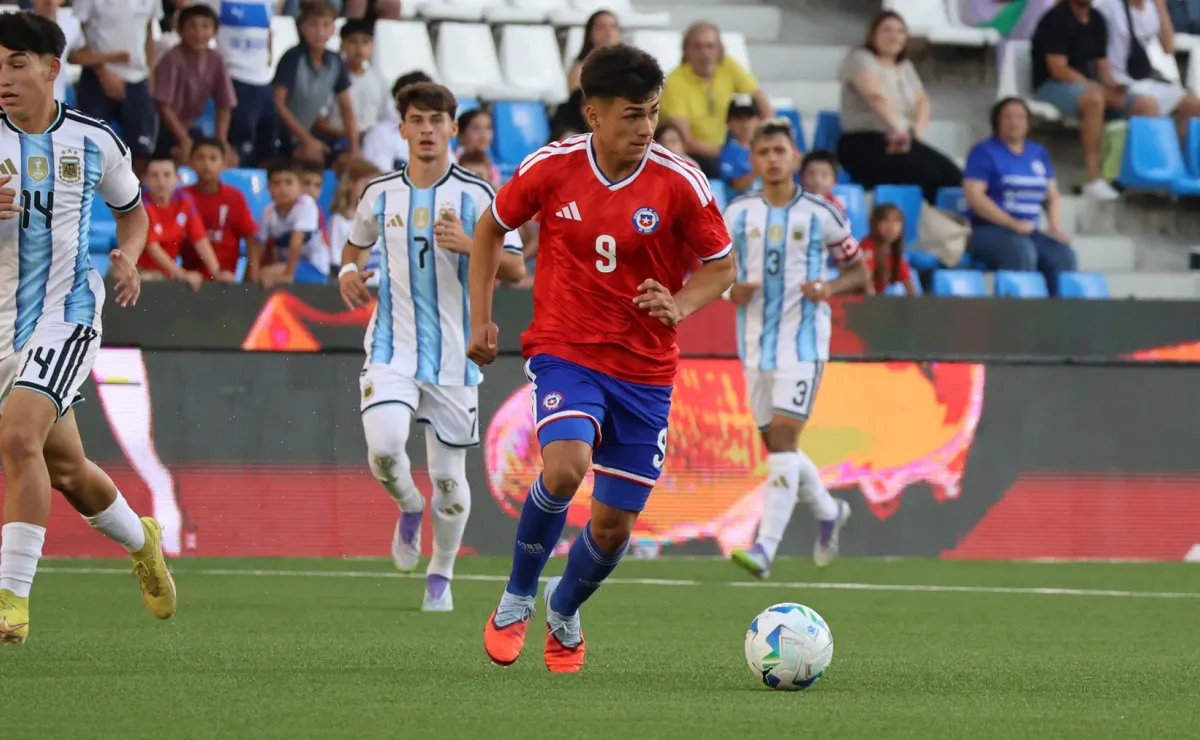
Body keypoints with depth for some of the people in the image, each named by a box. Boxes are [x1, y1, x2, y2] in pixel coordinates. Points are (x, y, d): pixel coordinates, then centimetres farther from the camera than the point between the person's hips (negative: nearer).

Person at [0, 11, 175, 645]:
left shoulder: (94, 141, 1)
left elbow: (132, 210, 19)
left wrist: (127, 257, -1)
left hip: (65, 313, -3)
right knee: (63, 469, 16)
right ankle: (140, 540, 46)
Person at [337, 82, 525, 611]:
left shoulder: (475, 195, -3)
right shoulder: (379, 194, 5)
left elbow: (515, 269, -4)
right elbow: (356, 243, 24)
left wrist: (468, 245, -21)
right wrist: (349, 271, 2)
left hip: (454, 355, -1)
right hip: (392, 348, 1)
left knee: (449, 476, 4)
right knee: (384, 449, -22)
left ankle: (440, 577, 25)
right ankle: (409, 509, 12)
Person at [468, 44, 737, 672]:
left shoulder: (680, 183, -9)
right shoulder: (551, 168, -8)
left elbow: (721, 267, 3)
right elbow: (491, 229, 10)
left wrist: (679, 307, -17)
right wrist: (480, 318, 8)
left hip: (645, 369, 2)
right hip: (565, 351, -2)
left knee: (613, 525, 4)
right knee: (565, 468, -29)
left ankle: (564, 613, 37)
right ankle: (517, 599, -4)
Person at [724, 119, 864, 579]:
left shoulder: (821, 214, -1)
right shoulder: (737, 214, 6)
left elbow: (857, 270, 7)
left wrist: (831, 288, -13)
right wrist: (732, 290, -8)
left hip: (803, 339, -4)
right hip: (756, 342, 4)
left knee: (783, 437, -16)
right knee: (775, 444, 10)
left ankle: (766, 547, -21)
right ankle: (828, 511, 37)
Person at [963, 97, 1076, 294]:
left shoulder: (1038, 153, 18)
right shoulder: (984, 152, 1)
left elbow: (1052, 195, 21)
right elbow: (973, 195, -10)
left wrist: (1055, 227, 1)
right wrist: (1012, 223, -18)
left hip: (1028, 233, 5)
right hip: (988, 231, -5)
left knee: (1063, 255, -23)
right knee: (1021, 251, -36)